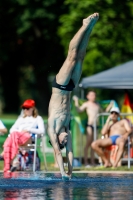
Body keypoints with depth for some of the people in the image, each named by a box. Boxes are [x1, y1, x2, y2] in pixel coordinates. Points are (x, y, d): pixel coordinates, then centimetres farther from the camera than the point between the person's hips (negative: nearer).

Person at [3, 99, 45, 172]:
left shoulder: (37, 118, 24)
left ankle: (14, 162, -51)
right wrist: (14, 131, 0)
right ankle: (7, 168, -48)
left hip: (27, 137, -4)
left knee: (14, 134, -42)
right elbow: (12, 129, 26)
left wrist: (28, 130, -5)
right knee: (7, 144, -36)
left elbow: (42, 130, 6)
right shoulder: (21, 119, 39)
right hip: (16, 135, 4)